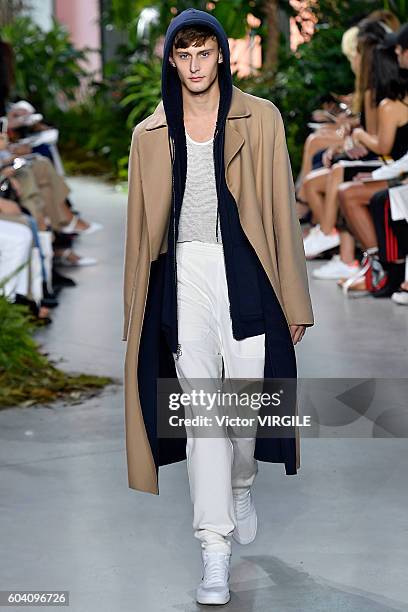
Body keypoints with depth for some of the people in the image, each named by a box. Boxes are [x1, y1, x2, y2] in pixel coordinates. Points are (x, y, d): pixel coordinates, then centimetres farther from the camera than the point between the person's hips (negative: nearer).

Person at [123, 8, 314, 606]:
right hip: (185, 276, 1)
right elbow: (141, 226, 13)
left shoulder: (260, 119, 5)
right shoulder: (151, 134, 11)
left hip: (246, 274, -1)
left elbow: (282, 209, 3)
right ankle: (215, 553, -4)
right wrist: (137, 312, 11)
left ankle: (242, 485, 36)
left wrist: (293, 301, 0)